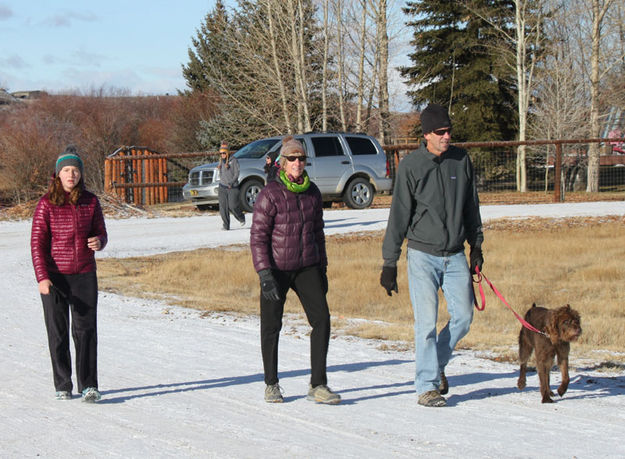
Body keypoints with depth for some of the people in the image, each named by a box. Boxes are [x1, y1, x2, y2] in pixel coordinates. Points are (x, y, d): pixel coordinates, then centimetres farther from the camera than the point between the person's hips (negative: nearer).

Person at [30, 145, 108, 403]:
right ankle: (63, 386, 15)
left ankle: (89, 386, -1)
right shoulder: (47, 204, -5)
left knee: (86, 330, -4)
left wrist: (98, 242, -13)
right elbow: (37, 243, -6)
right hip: (54, 276, -1)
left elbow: (101, 233, 12)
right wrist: (42, 277, -15)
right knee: (58, 332, 4)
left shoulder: (90, 202, 3)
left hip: (84, 275, 2)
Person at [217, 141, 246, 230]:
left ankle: (241, 218, 19)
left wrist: (231, 182, -17)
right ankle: (226, 226, 1)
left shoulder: (233, 161, -3)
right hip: (222, 187, 5)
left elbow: (236, 173, -7)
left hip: (233, 187, -5)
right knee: (223, 207, -4)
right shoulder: (221, 161, 15)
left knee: (233, 206, -10)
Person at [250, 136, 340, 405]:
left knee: (322, 319, -8)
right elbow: (258, 236, -10)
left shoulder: (312, 192, 6)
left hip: (307, 267, 4)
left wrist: (322, 268, 15)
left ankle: (317, 385, -2)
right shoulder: (270, 194, -10)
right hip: (276, 269, -4)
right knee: (271, 326, 4)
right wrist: (265, 274, -17)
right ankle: (271, 384, 21)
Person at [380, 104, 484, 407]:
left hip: (456, 255, 4)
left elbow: (471, 208, 16)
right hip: (423, 255, -4)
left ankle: (436, 363, 24)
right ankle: (427, 386, 1)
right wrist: (390, 263, -6)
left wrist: (476, 247, 14)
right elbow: (399, 216, -5)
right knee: (427, 322, -7)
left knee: (463, 316, 0)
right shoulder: (411, 166, -7)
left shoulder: (461, 161, 4)